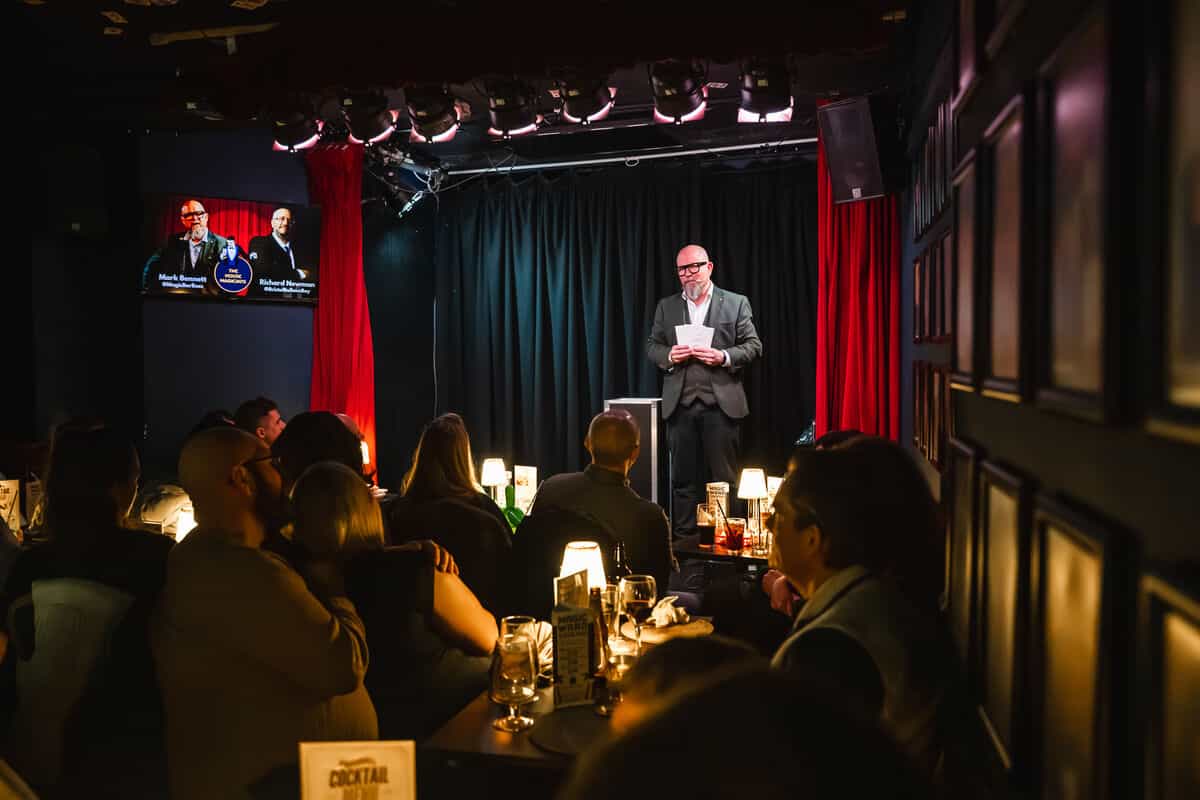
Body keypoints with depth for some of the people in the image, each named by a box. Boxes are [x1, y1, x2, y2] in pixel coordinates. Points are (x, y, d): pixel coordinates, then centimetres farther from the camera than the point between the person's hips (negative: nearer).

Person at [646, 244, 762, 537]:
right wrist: (669, 356, -8)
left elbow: (754, 346, 3)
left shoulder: (736, 303, 6)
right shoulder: (666, 306, 13)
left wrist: (724, 357, -13)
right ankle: (684, 535, 16)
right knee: (682, 476, 7)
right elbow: (652, 346, 13)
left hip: (721, 402, -2)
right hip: (680, 403, 2)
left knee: (724, 476, 2)